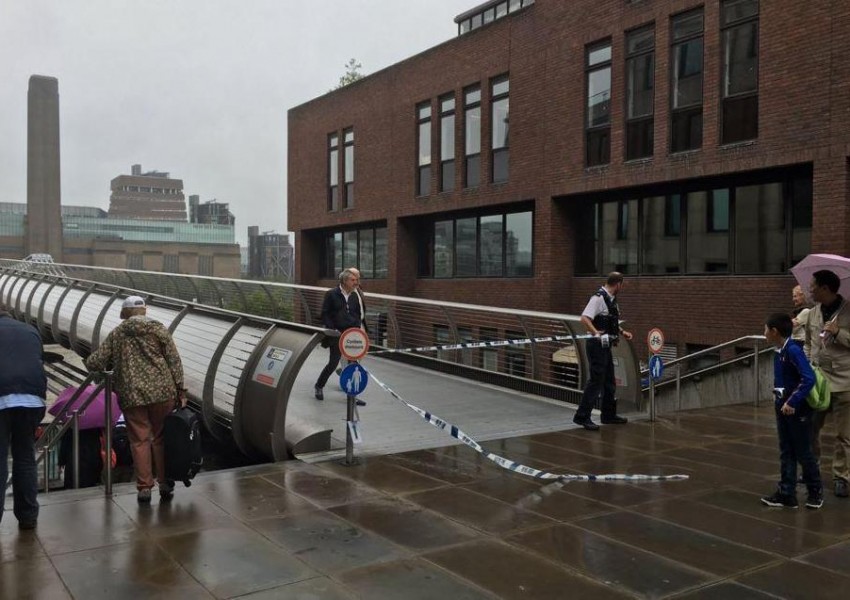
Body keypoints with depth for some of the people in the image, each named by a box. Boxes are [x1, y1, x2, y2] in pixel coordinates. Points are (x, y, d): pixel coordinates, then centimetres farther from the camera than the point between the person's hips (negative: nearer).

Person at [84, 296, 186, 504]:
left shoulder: (116, 334, 7)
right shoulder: (159, 329, 5)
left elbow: (93, 363, 5)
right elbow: (174, 361, -1)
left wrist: (111, 364, 26)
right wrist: (180, 389, 2)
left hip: (132, 395, 0)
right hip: (161, 392, 0)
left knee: (139, 441, 7)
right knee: (161, 438, 10)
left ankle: (144, 487, 7)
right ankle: (165, 485, 15)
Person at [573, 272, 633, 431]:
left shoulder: (611, 299, 13)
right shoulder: (599, 298, -17)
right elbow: (585, 318, -28)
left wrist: (622, 332, 18)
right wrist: (596, 333, -36)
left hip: (606, 346, 10)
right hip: (597, 345, -10)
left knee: (609, 381, 17)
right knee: (596, 381, -8)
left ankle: (609, 414, 29)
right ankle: (582, 416, -3)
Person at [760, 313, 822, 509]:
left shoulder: (793, 350, -21)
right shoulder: (779, 352, 5)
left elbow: (809, 379, -27)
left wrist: (792, 402, -25)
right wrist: (781, 400, 8)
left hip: (798, 408, -8)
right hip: (783, 406, 8)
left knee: (803, 452, 5)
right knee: (786, 452, 10)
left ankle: (816, 492, 23)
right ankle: (786, 494, 16)